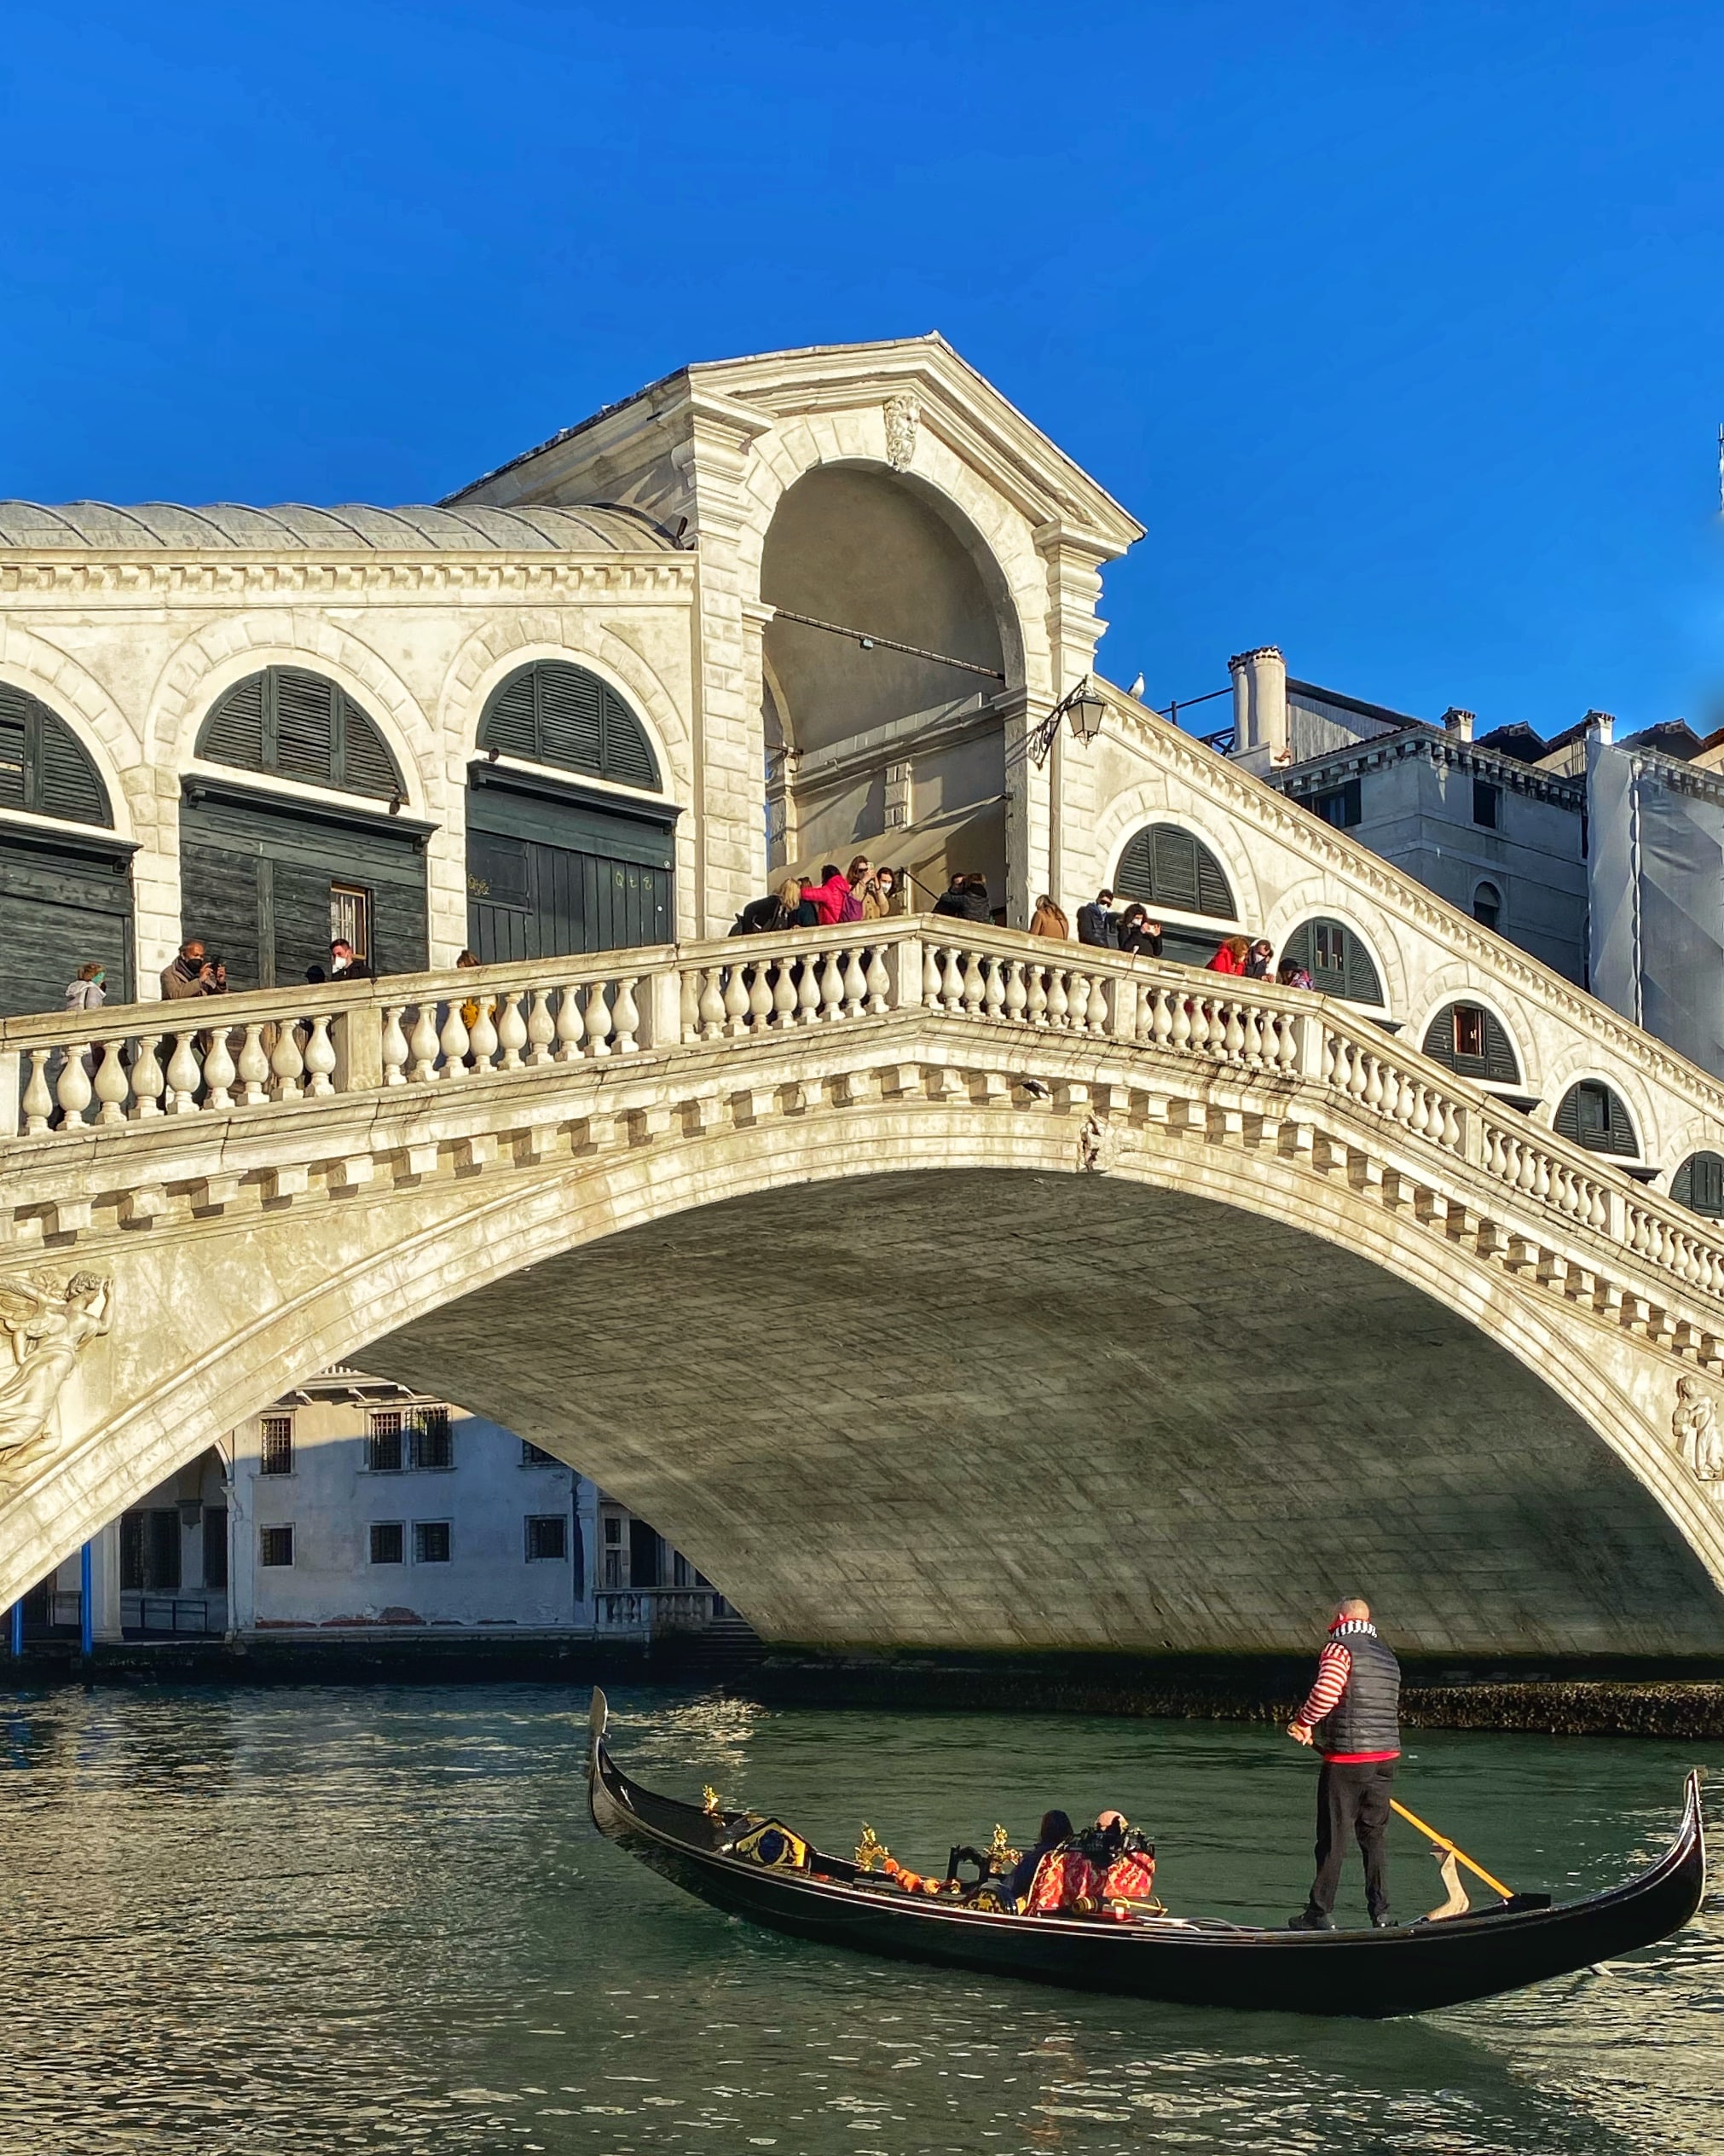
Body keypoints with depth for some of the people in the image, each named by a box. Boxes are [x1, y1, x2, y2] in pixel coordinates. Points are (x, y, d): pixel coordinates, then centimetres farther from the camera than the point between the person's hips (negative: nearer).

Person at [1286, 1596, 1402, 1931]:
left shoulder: (1339, 1648, -8)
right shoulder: (1388, 1658, 17)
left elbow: (1325, 1692, -24)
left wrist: (1302, 1722, -6)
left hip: (1345, 1762, -7)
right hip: (1386, 1757, 7)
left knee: (1333, 1838, 2)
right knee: (1373, 1837, 14)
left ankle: (1321, 1912, 7)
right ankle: (1381, 1913, 15)